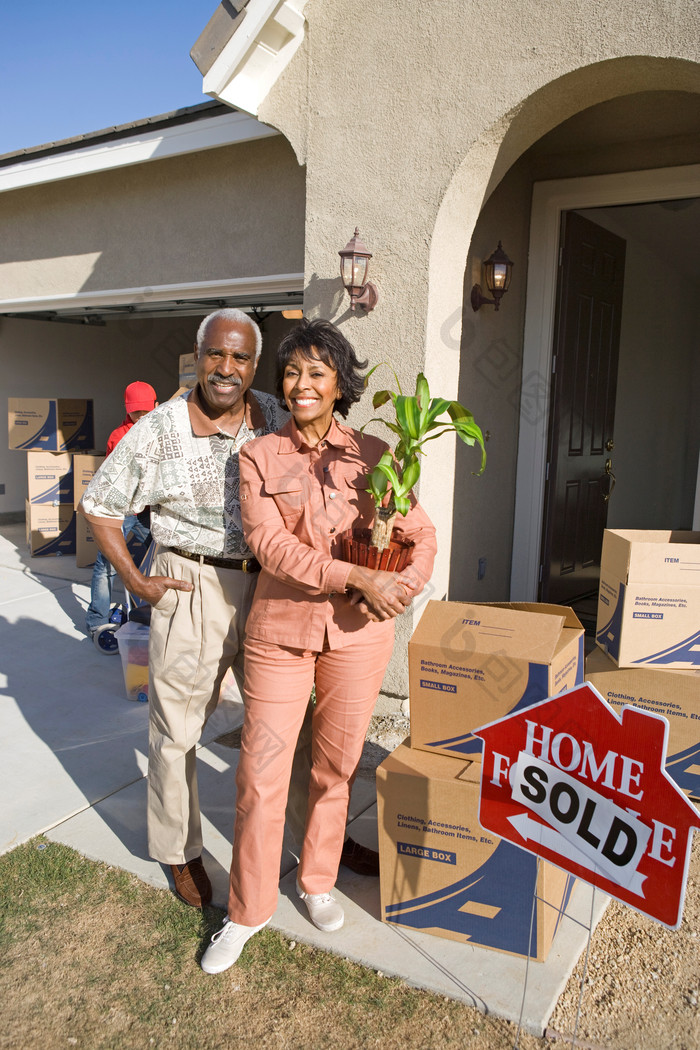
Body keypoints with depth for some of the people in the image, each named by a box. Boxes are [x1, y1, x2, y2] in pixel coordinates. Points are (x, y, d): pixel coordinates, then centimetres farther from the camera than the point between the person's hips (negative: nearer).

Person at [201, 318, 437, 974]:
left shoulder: (373, 455, 3)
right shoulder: (258, 456, 1)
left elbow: (422, 535, 5)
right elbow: (270, 544, -12)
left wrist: (401, 589, -15)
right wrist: (357, 576, -20)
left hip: (357, 631, 1)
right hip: (279, 627, -1)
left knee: (336, 766, 14)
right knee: (260, 773, 4)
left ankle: (317, 882, 39)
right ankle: (247, 911, 26)